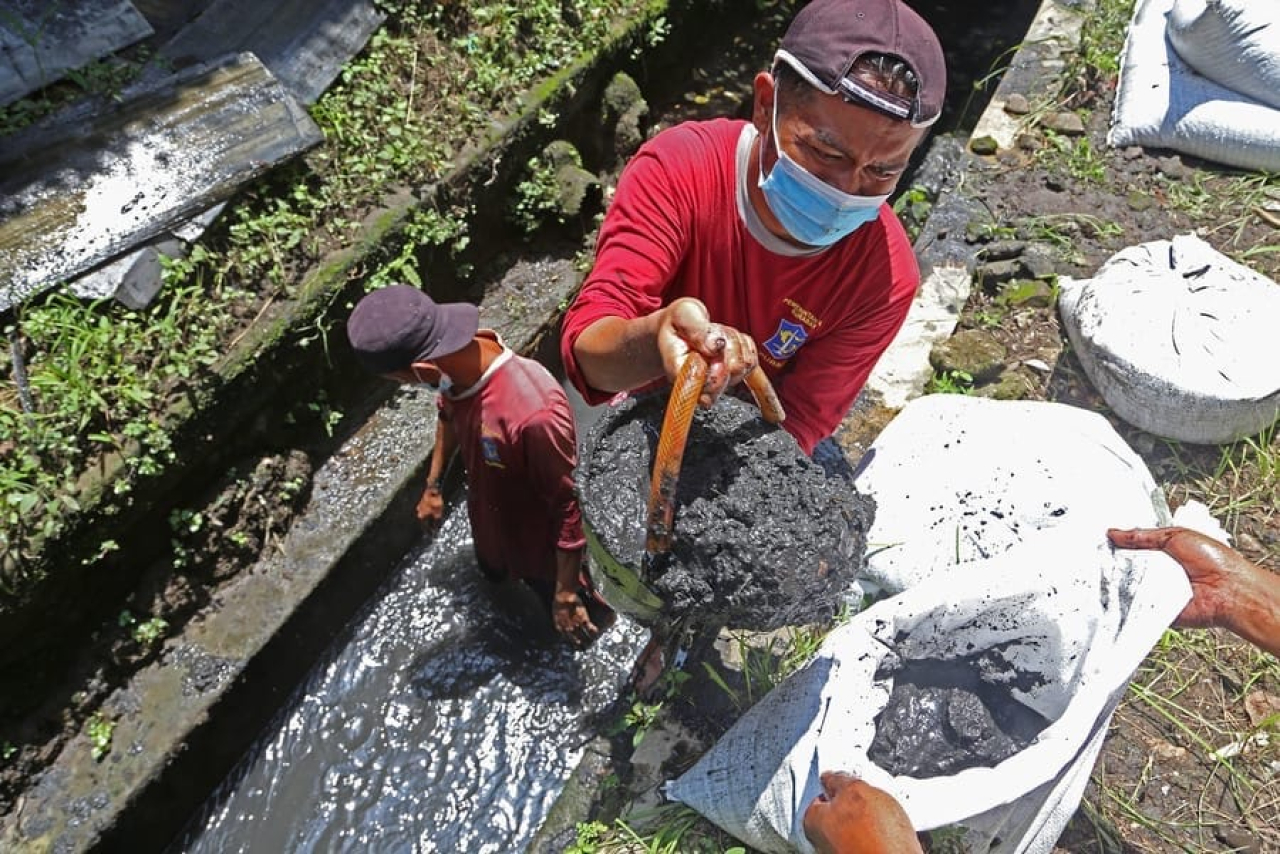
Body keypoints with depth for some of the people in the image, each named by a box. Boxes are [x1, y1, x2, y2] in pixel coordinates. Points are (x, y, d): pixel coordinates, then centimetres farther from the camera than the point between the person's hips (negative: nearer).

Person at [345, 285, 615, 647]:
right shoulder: (456, 363, -22)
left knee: (576, 628, 24)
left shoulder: (533, 413, -46)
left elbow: (568, 505, -32)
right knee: (493, 574, 38)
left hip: (542, 549, -6)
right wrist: (433, 484, 13)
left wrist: (566, 593, -21)